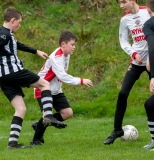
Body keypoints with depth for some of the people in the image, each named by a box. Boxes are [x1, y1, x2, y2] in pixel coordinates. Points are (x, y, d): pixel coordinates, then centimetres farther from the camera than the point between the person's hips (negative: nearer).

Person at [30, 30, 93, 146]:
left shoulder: (66, 54, 2)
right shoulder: (56, 57, -27)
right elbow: (63, 76, -37)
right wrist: (81, 81, -39)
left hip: (56, 90, 9)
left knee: (68, 113, -1)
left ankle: (39, 125, 15)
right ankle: (36, 140, -1)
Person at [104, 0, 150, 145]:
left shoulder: (148, 12, -9)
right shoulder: (125, 20, 2)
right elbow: (123, 42, 5)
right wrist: (134, 54, -11)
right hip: (136, 61, 3)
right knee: (123, 94, -5)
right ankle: (117, 130, 7)